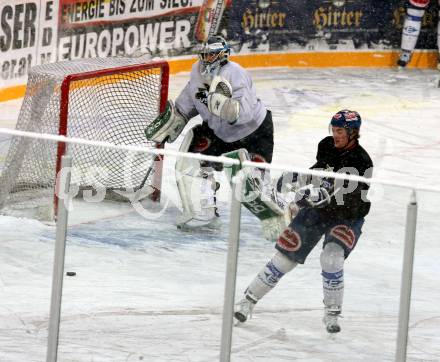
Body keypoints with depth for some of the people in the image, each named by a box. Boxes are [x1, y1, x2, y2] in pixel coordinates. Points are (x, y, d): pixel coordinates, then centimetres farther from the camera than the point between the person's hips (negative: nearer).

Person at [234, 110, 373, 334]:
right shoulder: (326, 146, -5)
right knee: (285, 255, 0)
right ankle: (248, 300, 10)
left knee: (331, 258, -28)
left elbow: (348, 202, -38)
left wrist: (323, 195, -53)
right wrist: (294, 176, 7)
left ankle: (332, 313, -9)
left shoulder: (361, 162, -24)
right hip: (316, 210, 5)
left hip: (347, 218, -5)